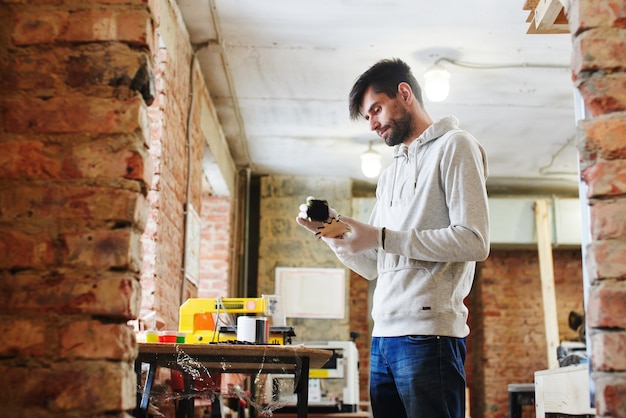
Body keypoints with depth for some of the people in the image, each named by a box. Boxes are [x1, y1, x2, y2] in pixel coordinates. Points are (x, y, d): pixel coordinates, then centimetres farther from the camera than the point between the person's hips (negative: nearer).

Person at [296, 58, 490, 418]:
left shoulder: (454, 146, 1)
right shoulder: (390, 176, 24)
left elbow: (474, 241, -12)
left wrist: (381, 237, -13)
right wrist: (329, 231, 7)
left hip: (428, 334, -7)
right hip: (383, 336, 7)